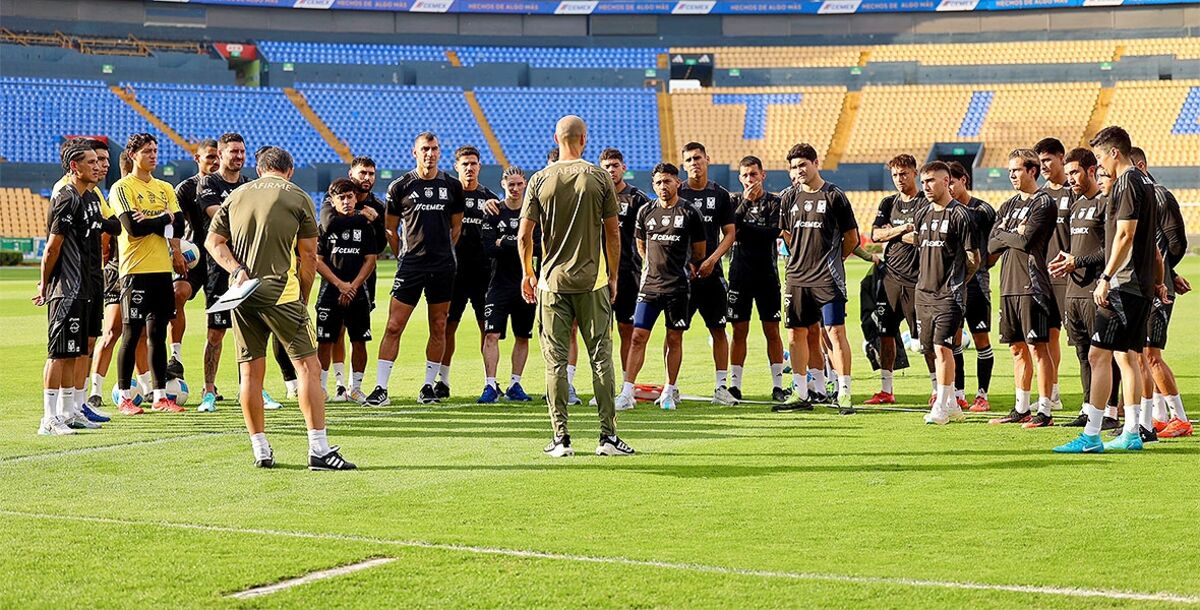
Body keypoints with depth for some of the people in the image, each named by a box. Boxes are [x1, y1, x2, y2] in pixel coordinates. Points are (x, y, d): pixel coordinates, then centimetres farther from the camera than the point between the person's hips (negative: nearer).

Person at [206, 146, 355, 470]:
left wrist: (237, 270, -3)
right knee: (308, 367, -3)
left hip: (242, 291, 4)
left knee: (251, 372, 8)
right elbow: (309, 256, 3)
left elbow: (214, 242, 9)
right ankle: (319, 450, -10)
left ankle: (261, 451, 10)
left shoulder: (236, 195, 14)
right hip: (280, 291, -4)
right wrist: (303, 300, 12)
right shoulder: (299, 198, 4)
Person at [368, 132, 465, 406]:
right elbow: (391, 229, 9)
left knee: (439, 328, 6)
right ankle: (381, 388, -6)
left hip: (442, 266, 3)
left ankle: (429, 386, 15)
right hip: (410, 265, -2)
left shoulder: (451, 186, 7)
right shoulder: (400, 187, 0)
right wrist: (404, 257, 9)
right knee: (394, 326, -8)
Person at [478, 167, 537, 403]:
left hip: (526, 284, 2)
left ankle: (515, 385, 16)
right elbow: (489, 249, -9)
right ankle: (490, 386, -11)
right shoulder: (494, 213, 1)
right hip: (500, 284, -2)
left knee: (522, 337, 7)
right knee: (492, 335, -11)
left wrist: (506, 243, -13)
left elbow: (540, 248, -3)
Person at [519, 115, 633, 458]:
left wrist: (527, 273, 14)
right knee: (601, 358, 4)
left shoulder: (540, 180, 0)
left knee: (556, 361, 3)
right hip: (592, 281, -1)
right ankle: (608, 436, 3)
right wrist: (613, 278, 10)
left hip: (552, 281, 1)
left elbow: (524, 235, 0)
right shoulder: (599, 178, -1)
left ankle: (561, 438, 2)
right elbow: (613, 233, 1)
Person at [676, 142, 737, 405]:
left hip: (711, 272, 1)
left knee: (718, 329, 1)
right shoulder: (677, 194, 4)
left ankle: (721, 387, 5)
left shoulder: (720, 195, 7)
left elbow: (730, 234, 7)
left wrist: (712, 260, -7)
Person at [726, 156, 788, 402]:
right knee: (739, 331, 3)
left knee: (772, 330, 0)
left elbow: (772, 233, -11)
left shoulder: (774, 202, 2)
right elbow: (729, 229, -8)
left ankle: (777, 384, 3)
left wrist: (743, 229, -6)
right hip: (740, 273, 2)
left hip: (767, 273, -2)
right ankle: (735, 384, 6)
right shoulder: (735, 201, 8)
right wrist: (745, 203, -14)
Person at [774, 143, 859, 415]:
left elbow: (851, 238, 2)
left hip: (828, 278, -5)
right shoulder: (789, 199, 10)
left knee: (836, 332, -7)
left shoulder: (834, 196, -4)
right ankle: (800, 394, 15)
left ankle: (844, 395, -4)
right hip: (797, 277, 5)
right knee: (796, 333, 7)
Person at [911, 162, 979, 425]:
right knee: (934, 350, 9)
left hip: (949, 294, -7)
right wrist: (928, 278, 15)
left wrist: (955, 282, 4)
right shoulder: (922, 215, 14)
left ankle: (941, 408, -8)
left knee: (942, 347, -12)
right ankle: (951, 405, 19)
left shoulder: (959, 214, -7)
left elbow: (973, 259, -5)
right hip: (924, 293, 7)